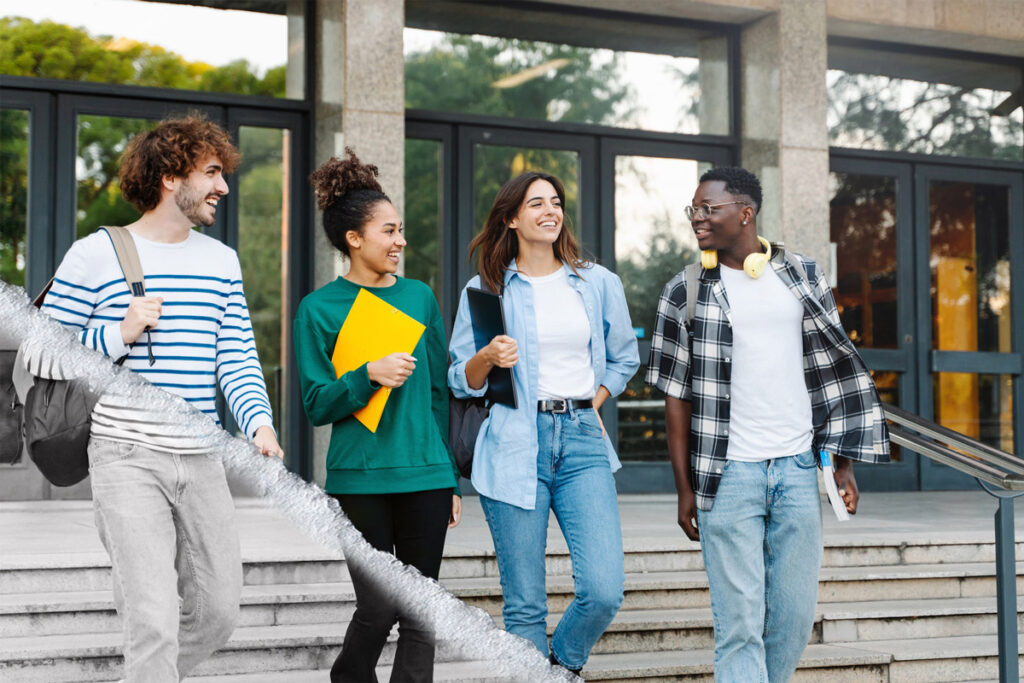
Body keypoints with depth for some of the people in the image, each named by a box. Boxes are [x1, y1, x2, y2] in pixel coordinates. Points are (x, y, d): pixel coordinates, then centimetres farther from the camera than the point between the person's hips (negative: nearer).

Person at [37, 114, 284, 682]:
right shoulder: (94, 255, -2)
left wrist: (259, 422, -9)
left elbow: (237, 358, 9)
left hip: (201, 460, 6)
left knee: (217, 614, 11)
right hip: (126, 461, -5)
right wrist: (120, 335, -14)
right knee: (155, 625, -11)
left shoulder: (222, 260, 14)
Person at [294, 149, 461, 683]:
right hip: (360, 478, -3)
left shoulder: (420, 297, 11)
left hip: (425, 476, 4)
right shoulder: (320, 308, 0)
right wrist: (369, 377, -19)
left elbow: (438, 392, 14)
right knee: (378, 608, -3)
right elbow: (317, 405, -2)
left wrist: (452, 479, 13)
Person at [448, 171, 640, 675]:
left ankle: (564, 664, 20)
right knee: (524, 606, -1)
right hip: (514, 447, -2)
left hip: (582, 443, 2)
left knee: (604, 591, -9)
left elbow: (625, 358, 24)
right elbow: (460, 383, 8)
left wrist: (592, 402, 9)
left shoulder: (599, 284, 12)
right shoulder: (485, 290, 6)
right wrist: (487, 358, -12)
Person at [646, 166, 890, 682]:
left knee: (794, 616, 7)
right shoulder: (687, 293, 2)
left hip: (797, 469, 2)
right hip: (729, 474, -2)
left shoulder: (802, 278, 7)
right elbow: (677, 396, 2)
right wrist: (684, 487, -1)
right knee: (739, 620, -3)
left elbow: (834, 374, 10)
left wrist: (844, 465, 5)